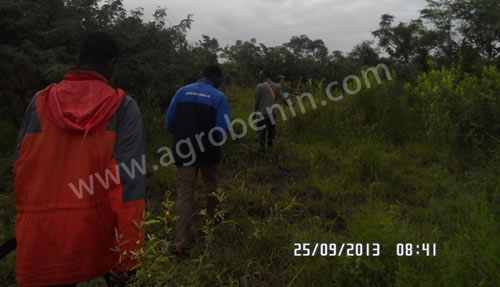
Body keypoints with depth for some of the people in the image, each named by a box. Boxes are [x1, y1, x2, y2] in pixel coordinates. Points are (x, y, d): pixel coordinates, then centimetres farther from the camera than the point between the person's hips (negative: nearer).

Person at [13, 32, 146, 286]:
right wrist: (127, 255, -14)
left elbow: (21, 170, 5)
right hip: (101, 230, -2)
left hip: (44, 233, 2)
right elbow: (129, 179, -16)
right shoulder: (123, 107, -8)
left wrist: (29, 219, 19)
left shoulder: (40, 102, 0)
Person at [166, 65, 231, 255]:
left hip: (184, 151, 1)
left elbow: (169, 122, 0)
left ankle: (182, 243, 2)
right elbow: (222, 130, -11)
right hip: (208, 151, -1)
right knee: (211, 187, 24)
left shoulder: (182, 91, 1)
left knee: (184, 195, 3)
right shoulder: (218, 96, -7)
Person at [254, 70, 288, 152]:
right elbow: (283, 98, -6)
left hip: (262, 113, -3)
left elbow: (256, 101, -8)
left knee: (261, 131, 9)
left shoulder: (260, 86, -11)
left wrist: (255, 112, 4)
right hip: (272, 113, 4)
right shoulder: (277, 86, -1)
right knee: (271, 129, 20)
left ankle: (262, 147, 14)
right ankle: (270, 145, 29)